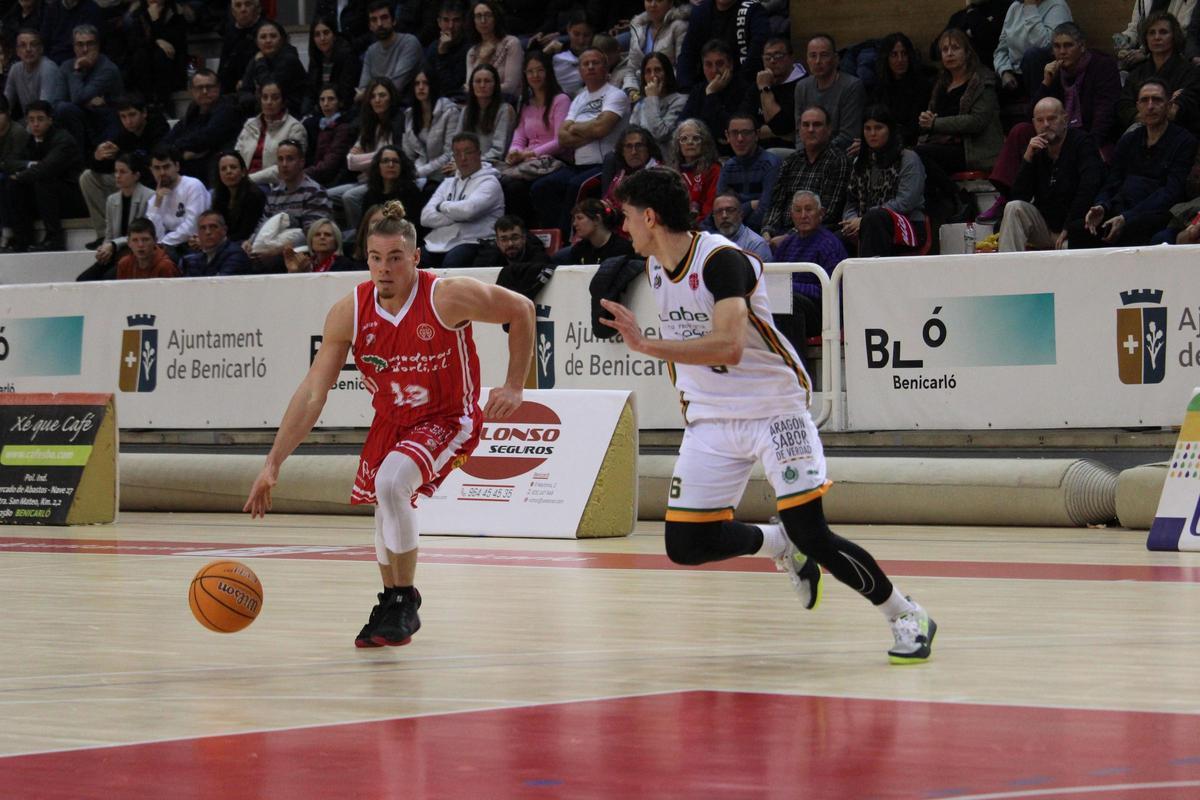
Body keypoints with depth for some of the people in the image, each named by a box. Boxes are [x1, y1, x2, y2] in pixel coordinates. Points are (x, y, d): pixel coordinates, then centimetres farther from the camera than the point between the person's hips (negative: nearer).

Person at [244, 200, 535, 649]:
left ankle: (405, 604, -13)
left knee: (392, 483, -27)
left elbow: (521, 309, -10)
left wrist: (514, 387, -12)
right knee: (384, 509, 14)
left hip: (447, 418, -5)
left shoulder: (448, 298, -26)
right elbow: (312, 394, -14)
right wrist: (273, 464, -19)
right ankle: (390, 607, 39)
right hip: (391, 421, 5)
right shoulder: (349, 313, -16)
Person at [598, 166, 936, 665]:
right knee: (685, 545, -2)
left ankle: (906, 617, 3)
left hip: (774, 407, -7)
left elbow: (729, 347, -35)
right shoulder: (655, 267, 4)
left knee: (811, 534, -15)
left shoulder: (721, 260, -21)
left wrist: (646, 346, -38)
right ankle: (779, 546, 24)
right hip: (710, 418, 7)